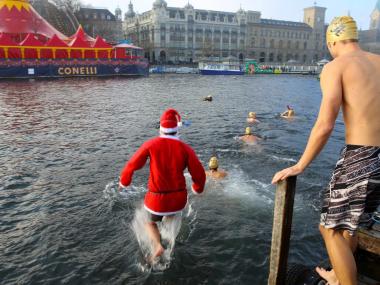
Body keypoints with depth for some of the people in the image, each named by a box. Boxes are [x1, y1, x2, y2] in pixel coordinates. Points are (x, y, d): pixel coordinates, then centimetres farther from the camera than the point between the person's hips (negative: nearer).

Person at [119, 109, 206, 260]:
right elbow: (199, 173, -7)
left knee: (150, 222, 27)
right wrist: (198, 188, 15)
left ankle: (157, 246, 3)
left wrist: (123, 181, 18)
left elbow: (132, 165, -1)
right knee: (170, 215, 39)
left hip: (157, 199, -2)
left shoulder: (151, 144, -9)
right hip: (179, 199, 2)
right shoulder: (186, 148, -7)